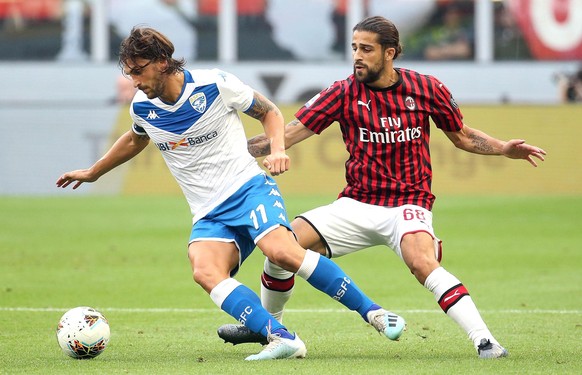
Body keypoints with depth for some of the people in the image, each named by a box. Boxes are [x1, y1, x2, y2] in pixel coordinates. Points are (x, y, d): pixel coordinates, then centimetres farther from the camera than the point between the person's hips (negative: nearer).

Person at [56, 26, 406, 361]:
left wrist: (278, 148, -13)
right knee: (205, 271, -29)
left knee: (282, 251, -32)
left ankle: (372, 311, -19)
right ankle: (282, 338, -37)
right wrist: (92, 172, 40)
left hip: (248, 187, -4)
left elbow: (269, 111, 6)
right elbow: (135, 141, 30)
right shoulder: (142, 108, 6)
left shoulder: (215, 84, -8)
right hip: (209, 215, 4)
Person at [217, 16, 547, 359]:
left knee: (423, 262, -34)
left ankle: (484, 340, -34)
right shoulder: (344, 93, -1)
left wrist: (504, 149, -5)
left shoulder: (427, 89, -2)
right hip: (357, 205, 3)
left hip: (408, 204, -3)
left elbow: (463, 136, 12)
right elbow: (288, 135, -1)